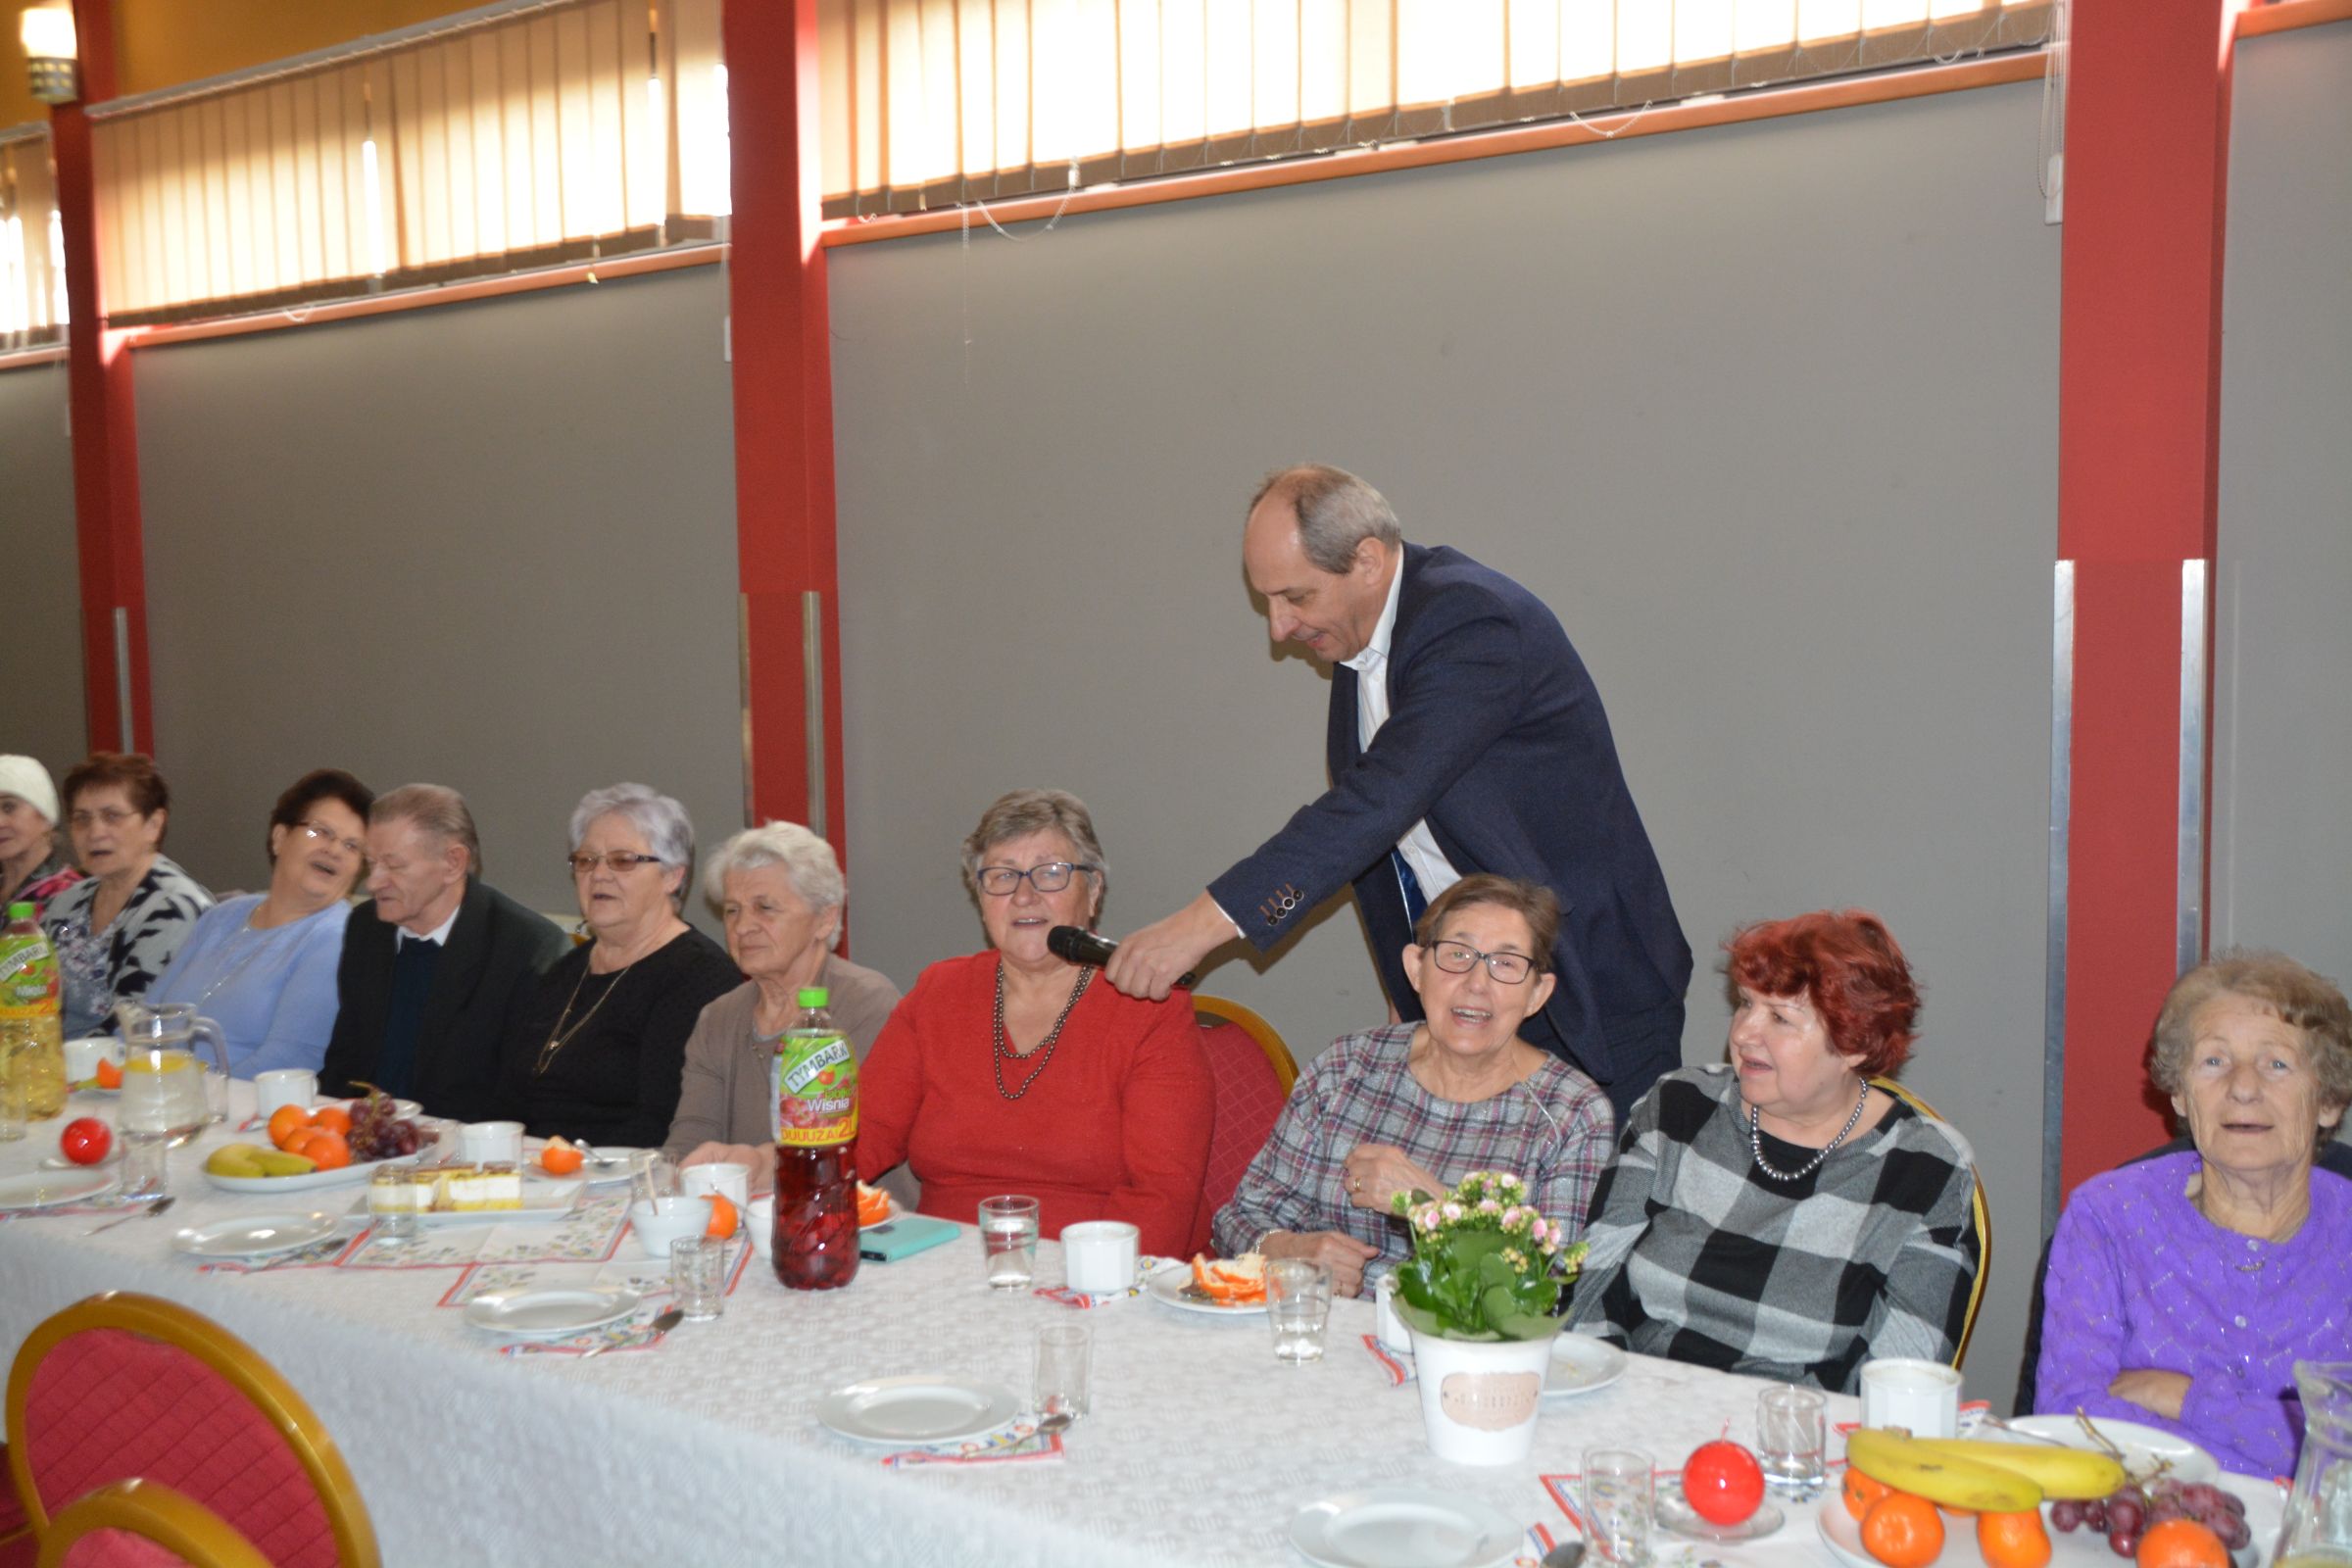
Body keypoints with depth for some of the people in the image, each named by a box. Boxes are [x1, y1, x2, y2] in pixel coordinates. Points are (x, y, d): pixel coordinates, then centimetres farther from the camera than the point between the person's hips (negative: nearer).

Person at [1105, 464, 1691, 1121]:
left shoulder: (1477, 621, -24)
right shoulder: (1358, 626, 4)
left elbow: (1381, 798, -35)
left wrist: (1208, 921, -39)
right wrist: (1407, 989, 12)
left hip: (1586, 981, -7)